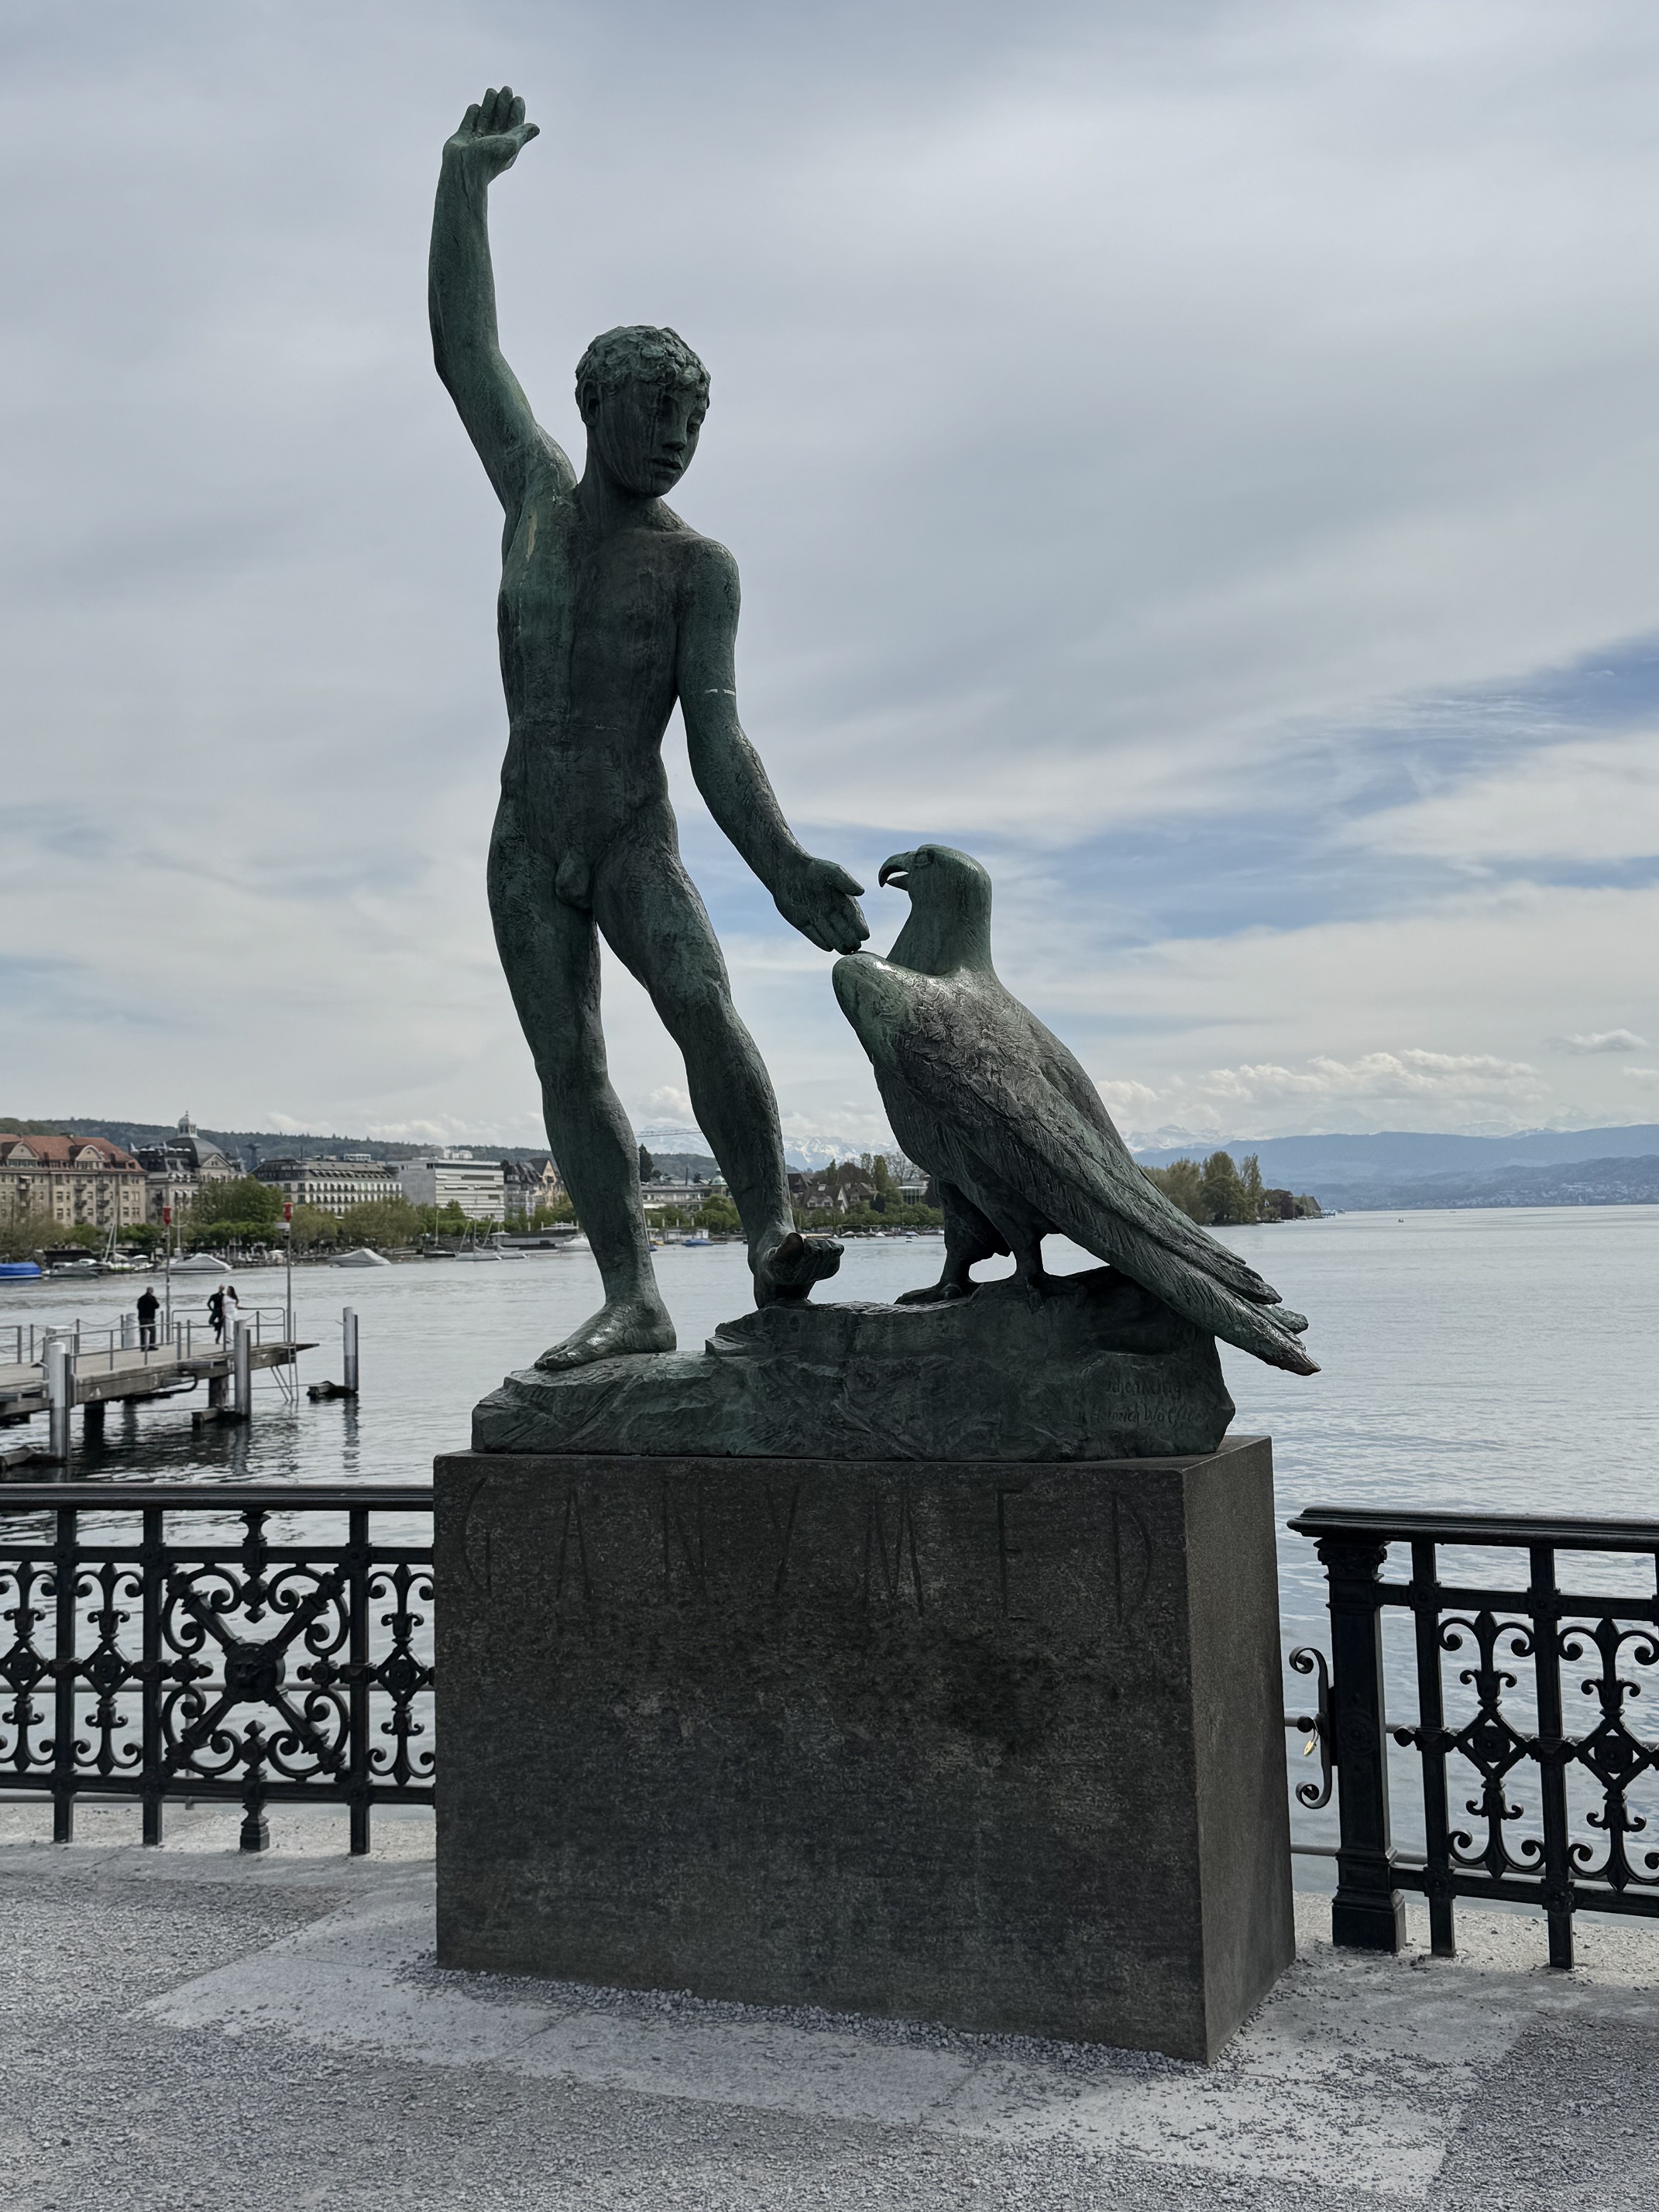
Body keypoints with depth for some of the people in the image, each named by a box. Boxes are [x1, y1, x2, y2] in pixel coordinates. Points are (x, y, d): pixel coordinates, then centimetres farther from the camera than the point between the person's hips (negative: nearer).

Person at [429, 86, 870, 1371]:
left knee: (703, 1007, -27)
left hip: (638, 841, -3)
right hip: (526, 850, 3)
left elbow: (718, 737, -10)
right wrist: (466, 181, 11)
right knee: (568, 1063, -5)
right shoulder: (537, 494, 10)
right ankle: (633, 1299, -6)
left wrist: (783, 867, -24)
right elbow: (462, 351, 12)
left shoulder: (699, 566, 0)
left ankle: (773, 1243, -29)